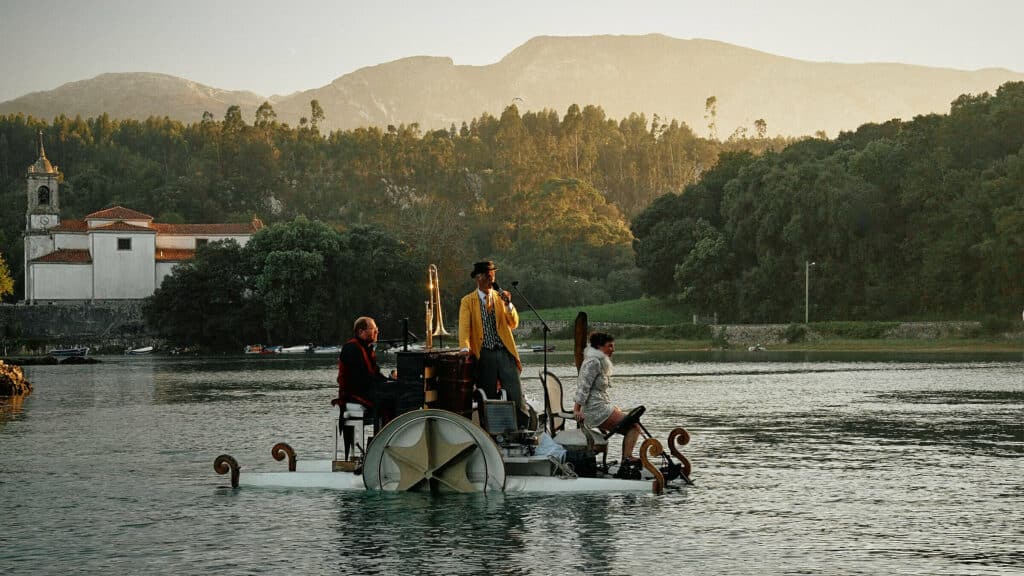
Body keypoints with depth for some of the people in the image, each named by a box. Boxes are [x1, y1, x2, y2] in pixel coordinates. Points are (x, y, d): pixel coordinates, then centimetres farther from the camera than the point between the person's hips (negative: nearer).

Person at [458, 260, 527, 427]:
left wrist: (508, 304, -8)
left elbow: (513, 324, 8)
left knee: (515, 395, -10)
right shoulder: (468, 301, 8)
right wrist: (465, 348, -19)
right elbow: (464, 326, -3)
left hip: (504, 352, 1)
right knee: (488, 399, -1)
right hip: (483, 355, -1)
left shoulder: (500, 297, 14)